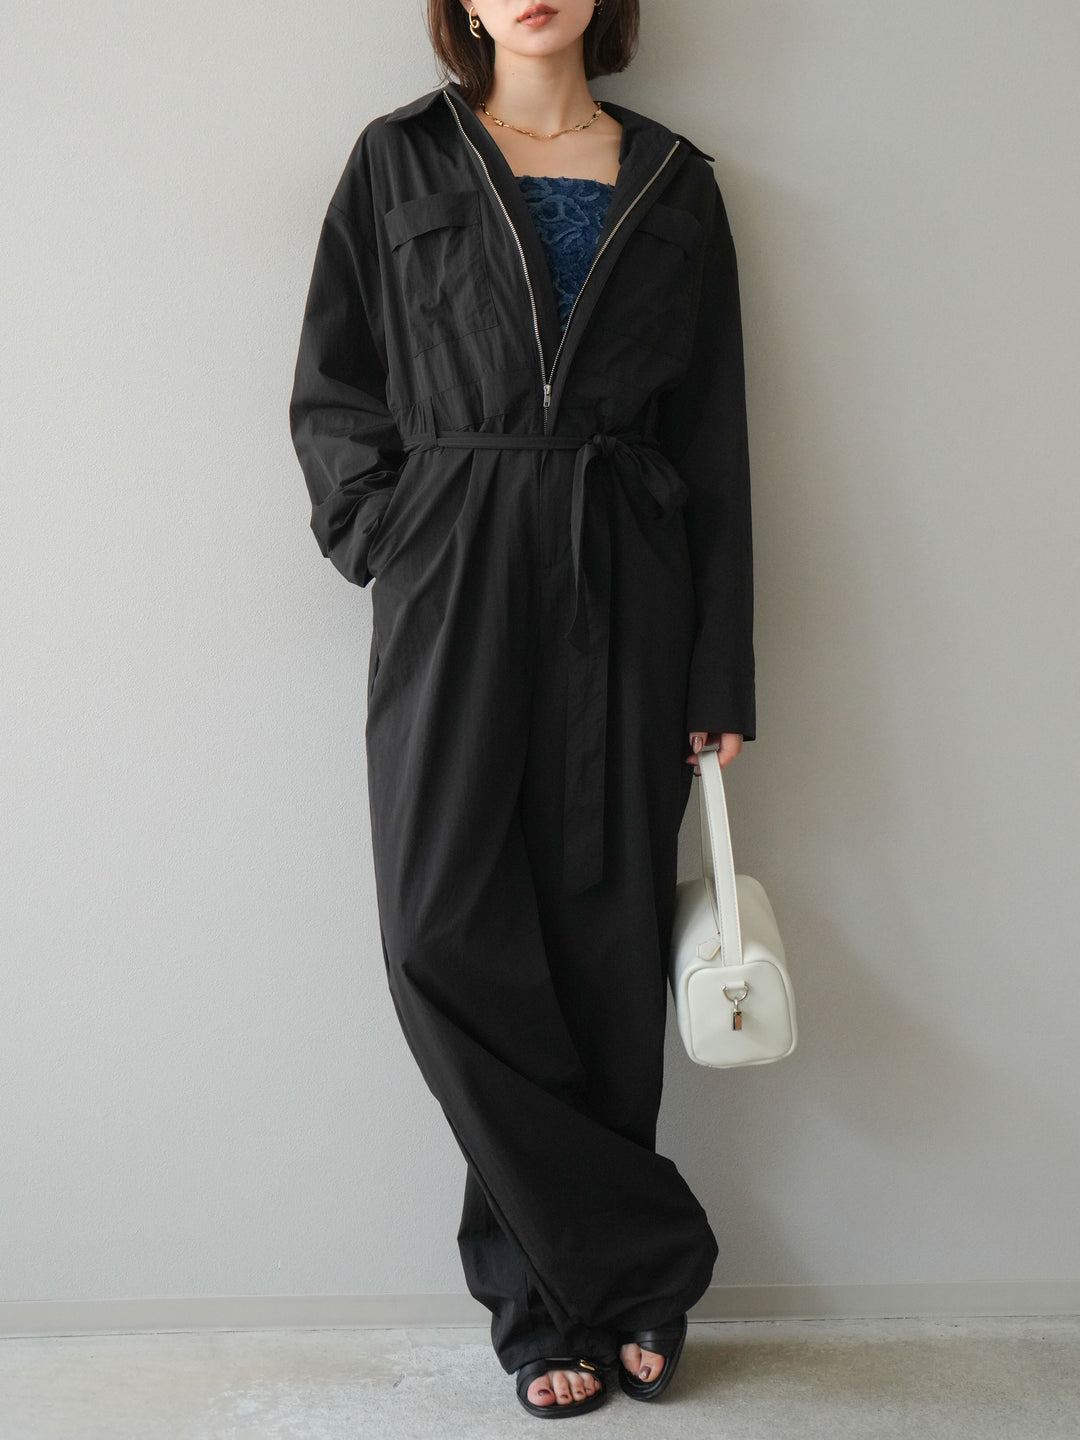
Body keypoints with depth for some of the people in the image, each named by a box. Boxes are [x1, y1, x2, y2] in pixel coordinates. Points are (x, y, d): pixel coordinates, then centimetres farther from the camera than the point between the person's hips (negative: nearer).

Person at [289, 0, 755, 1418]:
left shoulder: (675, 183, 11)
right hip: (454, 594, 0)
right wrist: (395, 537, -7)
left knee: (604, 944, 2)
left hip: (624, 593, 1)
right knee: (449, 939, -8)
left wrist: (719, 676, 4)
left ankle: (556, 1294, 19)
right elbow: (330, 393, 9)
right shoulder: (400, 159, 9)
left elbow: (713, 446, 8)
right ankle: (647, 1259, 9)